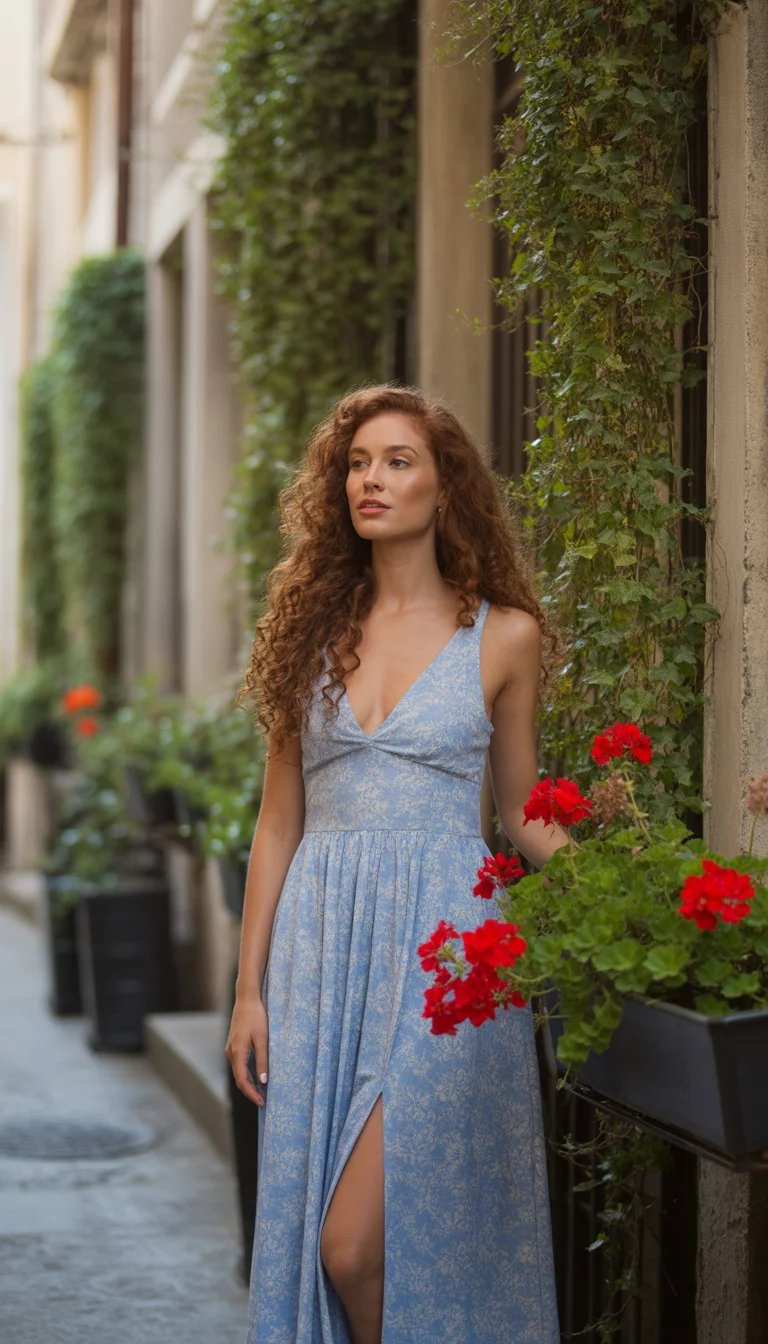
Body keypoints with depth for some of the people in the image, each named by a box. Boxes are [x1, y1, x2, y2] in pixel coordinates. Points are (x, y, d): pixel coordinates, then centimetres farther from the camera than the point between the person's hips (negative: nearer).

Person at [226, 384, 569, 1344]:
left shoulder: (503, 635, 3)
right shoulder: (314, 626, 9)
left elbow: (522, 815, 10)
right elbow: (278, 821, 11)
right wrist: (250, 987, 7)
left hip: (442, 940, -3)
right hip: (322, 939, 3)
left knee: (357, 1245, -11)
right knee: (314, 1235, 4)